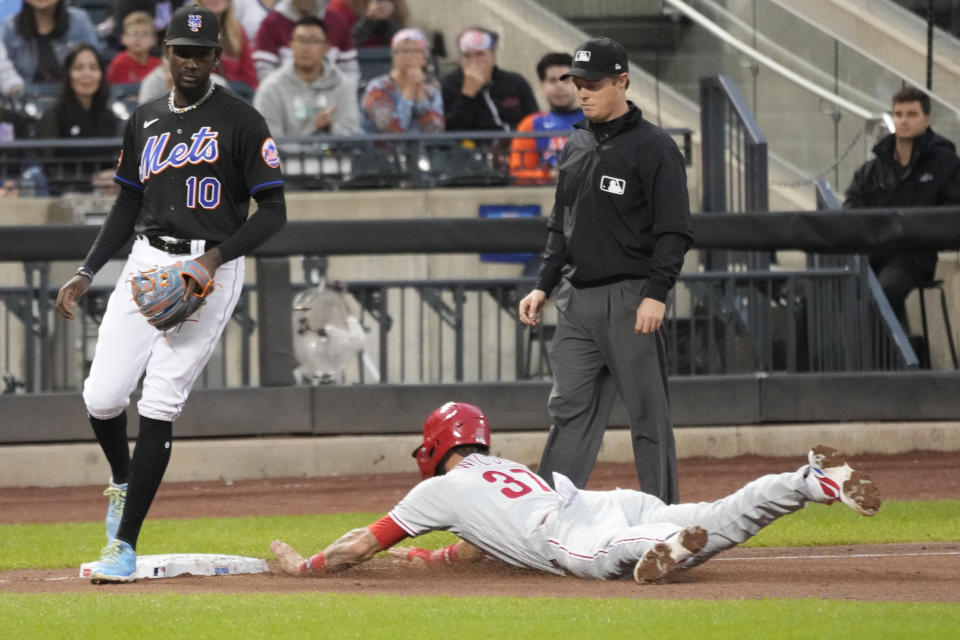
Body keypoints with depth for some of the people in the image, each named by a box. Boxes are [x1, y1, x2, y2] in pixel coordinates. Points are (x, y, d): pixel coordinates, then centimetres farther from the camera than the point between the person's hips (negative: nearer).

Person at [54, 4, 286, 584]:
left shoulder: (241, 121, -4)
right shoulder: (146, 121, 13)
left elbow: (273, 212, -5)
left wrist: (215, 257, -18)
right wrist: (86, 273, 12)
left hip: (211, 269, -5)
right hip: (147, 262, 5)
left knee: (159, 407, -10)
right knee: (102, 397, -6)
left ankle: (125, 546, -6)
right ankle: (123, 481, 27)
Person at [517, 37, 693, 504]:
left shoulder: (654, 148, -7)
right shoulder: (575, 147, 15)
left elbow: (674, 232, -11)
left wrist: (656, 293, -20)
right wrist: (543, 286, 14)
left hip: (629, 299, -7)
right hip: (577, 299, 7)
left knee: (648, 414, -1)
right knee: (569, 408, 3)